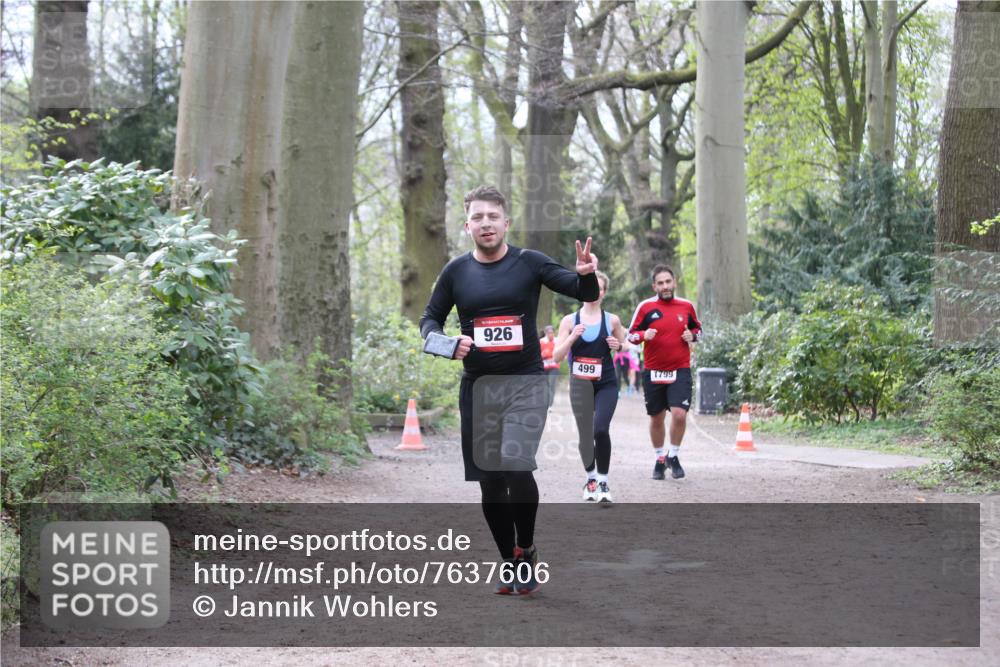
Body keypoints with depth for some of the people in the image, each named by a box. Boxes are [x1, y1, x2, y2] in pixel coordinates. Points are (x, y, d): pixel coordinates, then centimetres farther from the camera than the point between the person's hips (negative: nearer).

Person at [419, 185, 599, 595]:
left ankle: (526, 550, 0)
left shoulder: (529, 263, -1)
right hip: (477, 387, 3)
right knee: (489, 480, 7)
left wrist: (586, 275, -26)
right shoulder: (456, 272, 6)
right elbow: (430, 319, 14)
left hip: (525, 382, -3)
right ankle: (509, 562, 23)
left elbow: (585, 294, -3)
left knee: (516, 466, -22)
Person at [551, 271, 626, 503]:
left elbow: (624, 346, 16)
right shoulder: (570, 321, 2)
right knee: (585, 435, 6)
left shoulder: (612, 320, 2)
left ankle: (603, 481, -6)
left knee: (601, 430, -19)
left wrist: (618, 346, -7)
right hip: (580, 383, 1)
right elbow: (557, 356, 0)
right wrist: (572, 337, -16)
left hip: (606, 383, -1)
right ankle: (590, 478, 29)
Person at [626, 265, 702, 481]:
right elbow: (631, 334, 4)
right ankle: (660, 458, 29)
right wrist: (644, 335, -18)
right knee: (656, 418, 9)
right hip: (653, 372, 0)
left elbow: (697, 328, 19)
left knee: (679, 414, -15)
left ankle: (673, 456, 7)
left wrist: (692, 336, -4)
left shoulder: (686, 306, 4)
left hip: (680, 371, 0)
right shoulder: (646, 307, -1)